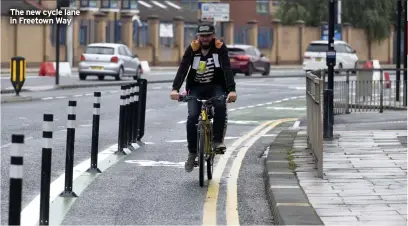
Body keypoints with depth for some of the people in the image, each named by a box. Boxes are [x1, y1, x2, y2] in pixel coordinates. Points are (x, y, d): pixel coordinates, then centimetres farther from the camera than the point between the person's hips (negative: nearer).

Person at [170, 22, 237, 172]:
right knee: (192, 117, -19)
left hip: (216, 86, -1)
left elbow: (227, 69, -22)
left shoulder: (220, 48, -12)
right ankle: (192, 153, -4)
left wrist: (231, 90, -38)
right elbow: (182, 69, -20)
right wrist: (175, 89, -36)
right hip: (196, 88, 1)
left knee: (220, 106, -33)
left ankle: (218, 140, -18)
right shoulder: (192, 49, -9)